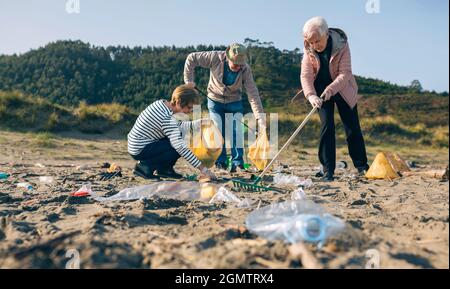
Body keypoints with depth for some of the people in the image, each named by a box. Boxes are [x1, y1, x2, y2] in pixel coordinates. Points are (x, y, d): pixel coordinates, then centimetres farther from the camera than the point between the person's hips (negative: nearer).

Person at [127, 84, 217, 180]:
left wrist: (200, 122, 0)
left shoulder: (162, 103, 0)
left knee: (178, 136, 8)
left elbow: (180, 126, 12)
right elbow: (180, 147, -31)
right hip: (140, 151, -10)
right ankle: (145, 166, -7)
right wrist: (203, 169, -28)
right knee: (178, 148, -20)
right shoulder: (167, 118, -28)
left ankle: (164, 169, 9)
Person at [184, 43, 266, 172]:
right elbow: (191, 58, -14)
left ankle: (238, 163, -4)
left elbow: (253, 93, -25)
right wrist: (189, 80, -17)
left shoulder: (245, 69, -23)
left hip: (234, 103, 0)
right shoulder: (215, 58, -25)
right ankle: (220, 162, 8)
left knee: (236, 131, -11)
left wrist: (260, 117, -31)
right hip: (215, 100, 0)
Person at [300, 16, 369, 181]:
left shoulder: (341, 45, -21)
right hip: (321, 90, 1)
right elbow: (305, 75, -20)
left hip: (343, 89, -1)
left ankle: (362, 165, 17)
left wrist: (330, 90, -39)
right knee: (327, 126, -9)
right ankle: (327, 169, -3)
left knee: (352, 127, 3)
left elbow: (344, 74, -25)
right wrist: (311, 95, -36)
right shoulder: (309, 50, -15)